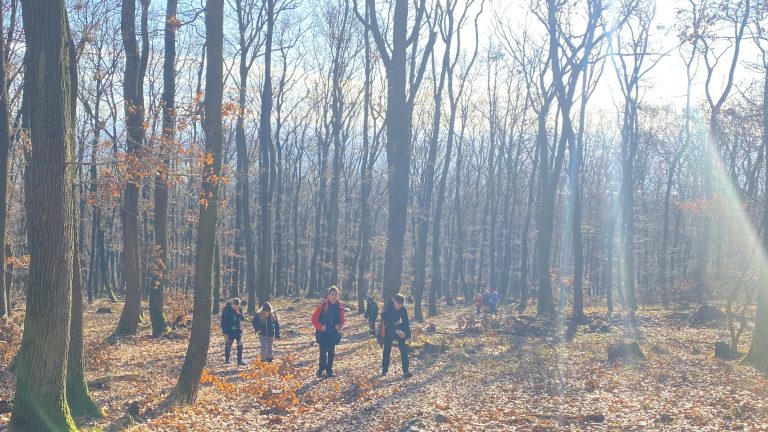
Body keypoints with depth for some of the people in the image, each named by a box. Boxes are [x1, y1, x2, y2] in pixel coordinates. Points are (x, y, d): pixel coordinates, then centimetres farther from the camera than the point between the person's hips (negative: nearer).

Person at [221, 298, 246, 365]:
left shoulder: (239, 309, 0)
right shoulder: (226, 310, -12)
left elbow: (242, 318, 1)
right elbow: (223, 322, -9)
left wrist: (238, 313, -18)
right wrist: (225, 332, -11)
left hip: (238, 330, 3)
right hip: (229, 331, -3)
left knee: (240, 345, -6)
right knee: (228, 345, 8)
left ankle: (240, 360, -1)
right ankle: (226, 359, 28)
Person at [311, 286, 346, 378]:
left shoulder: (339, 307, 2)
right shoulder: (322, 305, -9)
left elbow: (342, 320, 14)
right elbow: (314, 319, -5)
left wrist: (339, 326, -7)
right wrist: (320, 326, -19)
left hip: (333, 334, 4)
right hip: (323, 333, -4)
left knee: (331, 353, 10)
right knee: (323, 352, -11)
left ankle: (329, 371, 20)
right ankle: (321, 370, 6)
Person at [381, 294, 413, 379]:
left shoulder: (402, 308, -12)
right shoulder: (387, 308, -24)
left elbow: (406, 321, -6)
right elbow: (386, 322, -28)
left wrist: (408, 335, -12)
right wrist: (396, 331, -38)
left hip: (399, 328, 3)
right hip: (388, 329, -3)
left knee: (404, 349, -7)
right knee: (387, 349, -1)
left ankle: (406, 371, -7)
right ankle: (384, 370, 15)